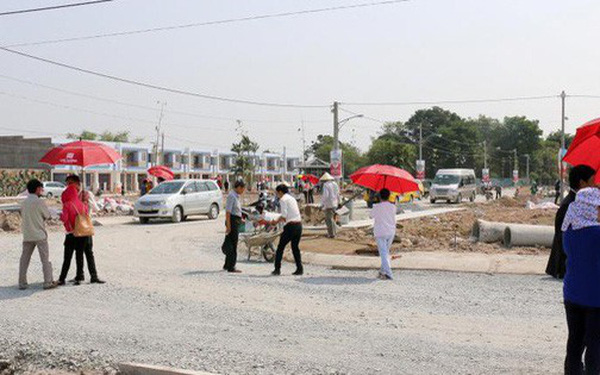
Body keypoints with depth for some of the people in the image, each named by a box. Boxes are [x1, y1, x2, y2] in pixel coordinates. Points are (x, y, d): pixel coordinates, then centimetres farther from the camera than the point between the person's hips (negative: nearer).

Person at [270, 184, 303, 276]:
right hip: (299, 224, 8)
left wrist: (276, 222, 2)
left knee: (280, 247, 3)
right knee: (295, 247, 15)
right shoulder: (292, 198, 20)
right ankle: (299, 269, 10)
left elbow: (284, 216, -13)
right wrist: (276, 221, 24)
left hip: (290, 226, -8)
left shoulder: (283, 199, -5)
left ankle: (277, 269, 3)